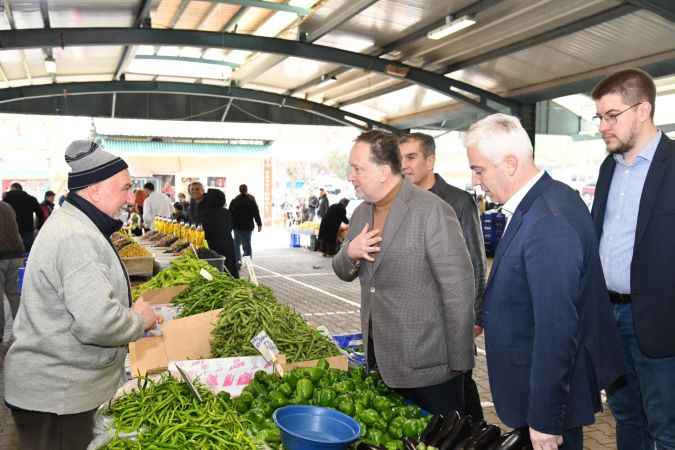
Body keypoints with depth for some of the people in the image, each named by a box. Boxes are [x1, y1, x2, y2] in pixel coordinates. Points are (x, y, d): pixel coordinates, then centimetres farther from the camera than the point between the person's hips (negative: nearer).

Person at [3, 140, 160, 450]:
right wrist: (139, 320, -13)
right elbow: (98, 322, -32)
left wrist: (129, 310, 9)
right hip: (56, 395, -10)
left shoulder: (73, 226, 11)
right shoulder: (76, 238, -24)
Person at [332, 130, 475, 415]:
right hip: (379, 360, 7)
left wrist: (459, 364, -16)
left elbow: (458, 291, -17)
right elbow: (345, 273, 16)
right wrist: (350, 253, -8)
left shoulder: (432, 211, -17)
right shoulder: (361, 213, 7)